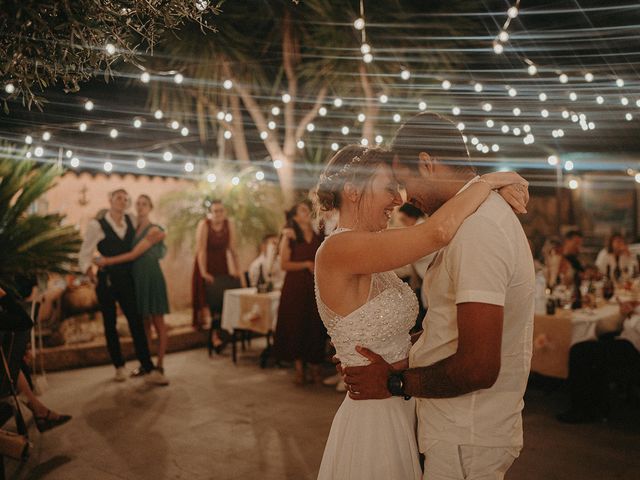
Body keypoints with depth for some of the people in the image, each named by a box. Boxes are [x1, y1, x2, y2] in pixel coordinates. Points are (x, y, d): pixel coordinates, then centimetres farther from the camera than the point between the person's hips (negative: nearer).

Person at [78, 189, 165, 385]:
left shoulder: (131, 221, 3)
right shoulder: (97, 225, -8)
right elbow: (85, 255, -6)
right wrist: (88, 270, -18)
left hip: (127, 280, 3)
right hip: (107, 281, -2)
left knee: (137, 322, -1)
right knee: (110, 324, 9)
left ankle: (148, 369, 1)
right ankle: (119, 367, 24)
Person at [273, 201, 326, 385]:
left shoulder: (318, 236, 12)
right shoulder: (290, 237, 1)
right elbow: (284, 264, -8)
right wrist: (307, 265, -12)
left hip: (316, 287, 3)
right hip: (295, 287, -3)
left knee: (316, 327, 1)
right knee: (296, 326, -1)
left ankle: (315, 368, 11)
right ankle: (299, 369, 9)